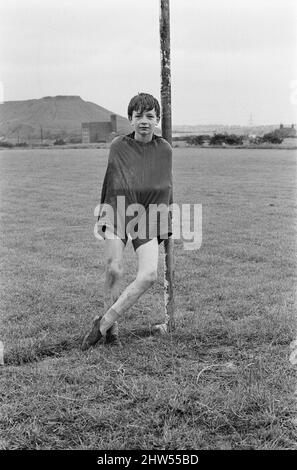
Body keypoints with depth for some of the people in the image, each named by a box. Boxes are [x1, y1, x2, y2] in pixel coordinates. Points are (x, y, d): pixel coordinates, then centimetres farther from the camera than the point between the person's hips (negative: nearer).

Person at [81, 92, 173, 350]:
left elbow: (167, 188, 14)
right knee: (114, 270, -9)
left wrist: (166, 223, 14)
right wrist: (103, 215, 12)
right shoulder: (118, 146, 2)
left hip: (148, 217, 1)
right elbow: (109, 182, 10)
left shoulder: (164, 149, 6)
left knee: (149, 275, -15)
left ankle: (103, 323, -6)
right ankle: (112, 328, 11)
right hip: (118, 211, -1)